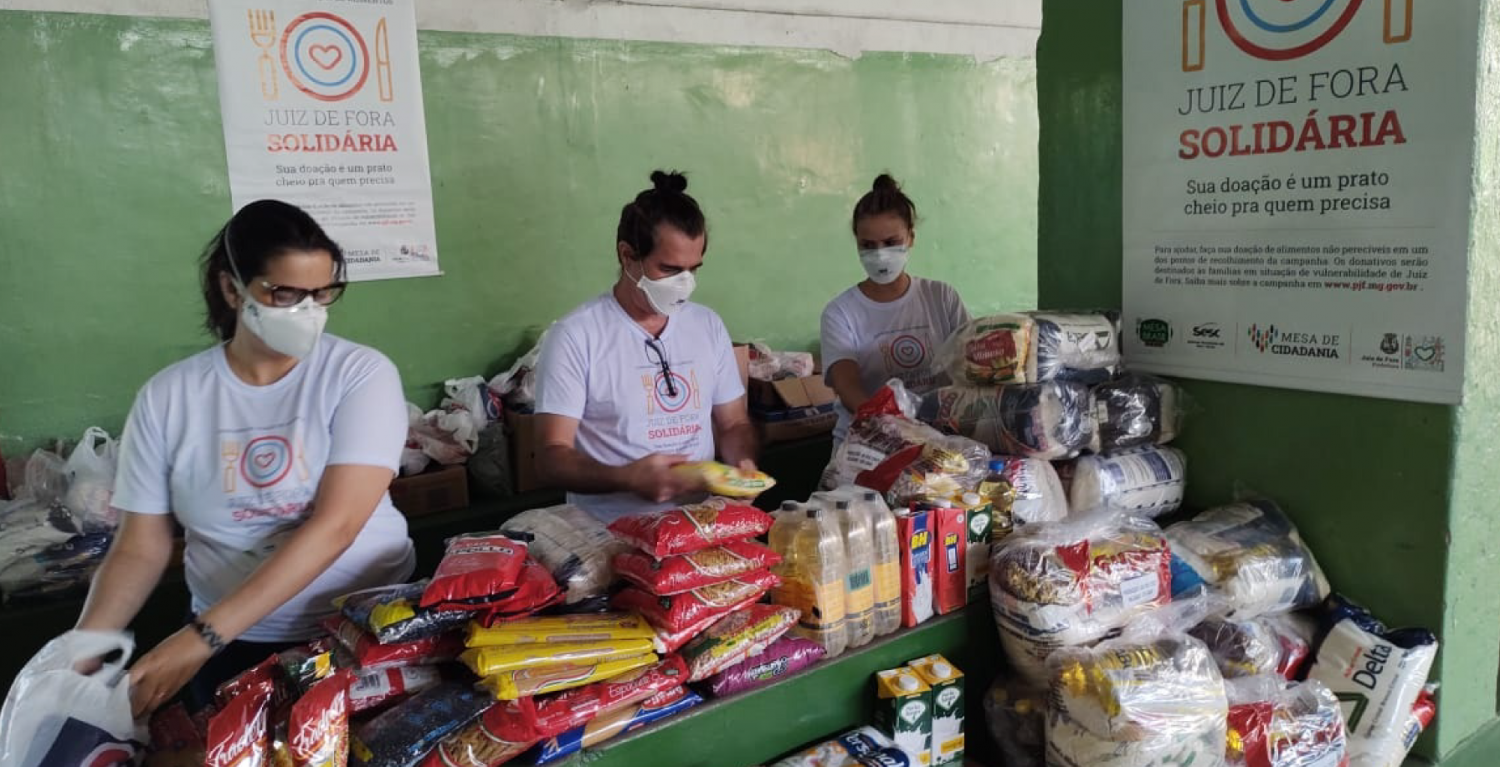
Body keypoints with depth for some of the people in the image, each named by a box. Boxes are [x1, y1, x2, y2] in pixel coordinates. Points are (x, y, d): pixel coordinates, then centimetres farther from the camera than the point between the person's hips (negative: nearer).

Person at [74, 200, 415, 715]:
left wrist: (201, 638, -23)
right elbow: (140, 550, 3)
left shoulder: (361, 374, -10)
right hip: (236, 646, 2)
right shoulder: (167, 397, -2)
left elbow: (333, 527, -19)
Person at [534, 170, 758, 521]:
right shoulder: (574, 337, -7)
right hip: (612, 530, -4)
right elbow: (552, 456, -8)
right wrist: (627, 478, -26)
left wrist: (743, 463, -6)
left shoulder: (709, 326, 9)